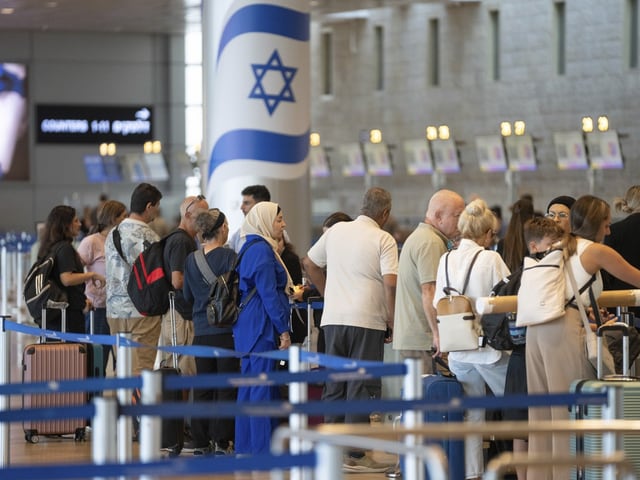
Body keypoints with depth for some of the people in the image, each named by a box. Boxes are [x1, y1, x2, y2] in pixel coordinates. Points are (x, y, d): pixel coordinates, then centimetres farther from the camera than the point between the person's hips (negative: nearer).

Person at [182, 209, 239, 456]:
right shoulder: (228, 256, -11)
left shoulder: (191, 259, 5)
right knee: (226, 386, 1)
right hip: (226, 330, -5)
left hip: (201, 331, 5)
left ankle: (200, 441, 11)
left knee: (202, 388, 10)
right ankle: (221, 440, -2)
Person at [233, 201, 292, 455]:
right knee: (263, 388, -8)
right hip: (262, 327, -10)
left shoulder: (250, 248, 17)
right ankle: (263, 450, -8)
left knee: (249, 386, 11)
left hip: (248, 326, 10)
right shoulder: (261, 250, -14)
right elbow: (269, 294, -18)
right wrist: (283, 330, -16)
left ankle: (245, 447, 14)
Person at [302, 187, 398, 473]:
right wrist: (392, 323, -6)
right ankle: (355, 455, -2)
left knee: (334, 386, 13)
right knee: (361, 388, -1)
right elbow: (390, 284, -15)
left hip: (333, 319, 5)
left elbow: (309, 263, 20)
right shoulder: (383, 240, -7)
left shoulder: (336, 231, 10)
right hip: (367, 321, -5)